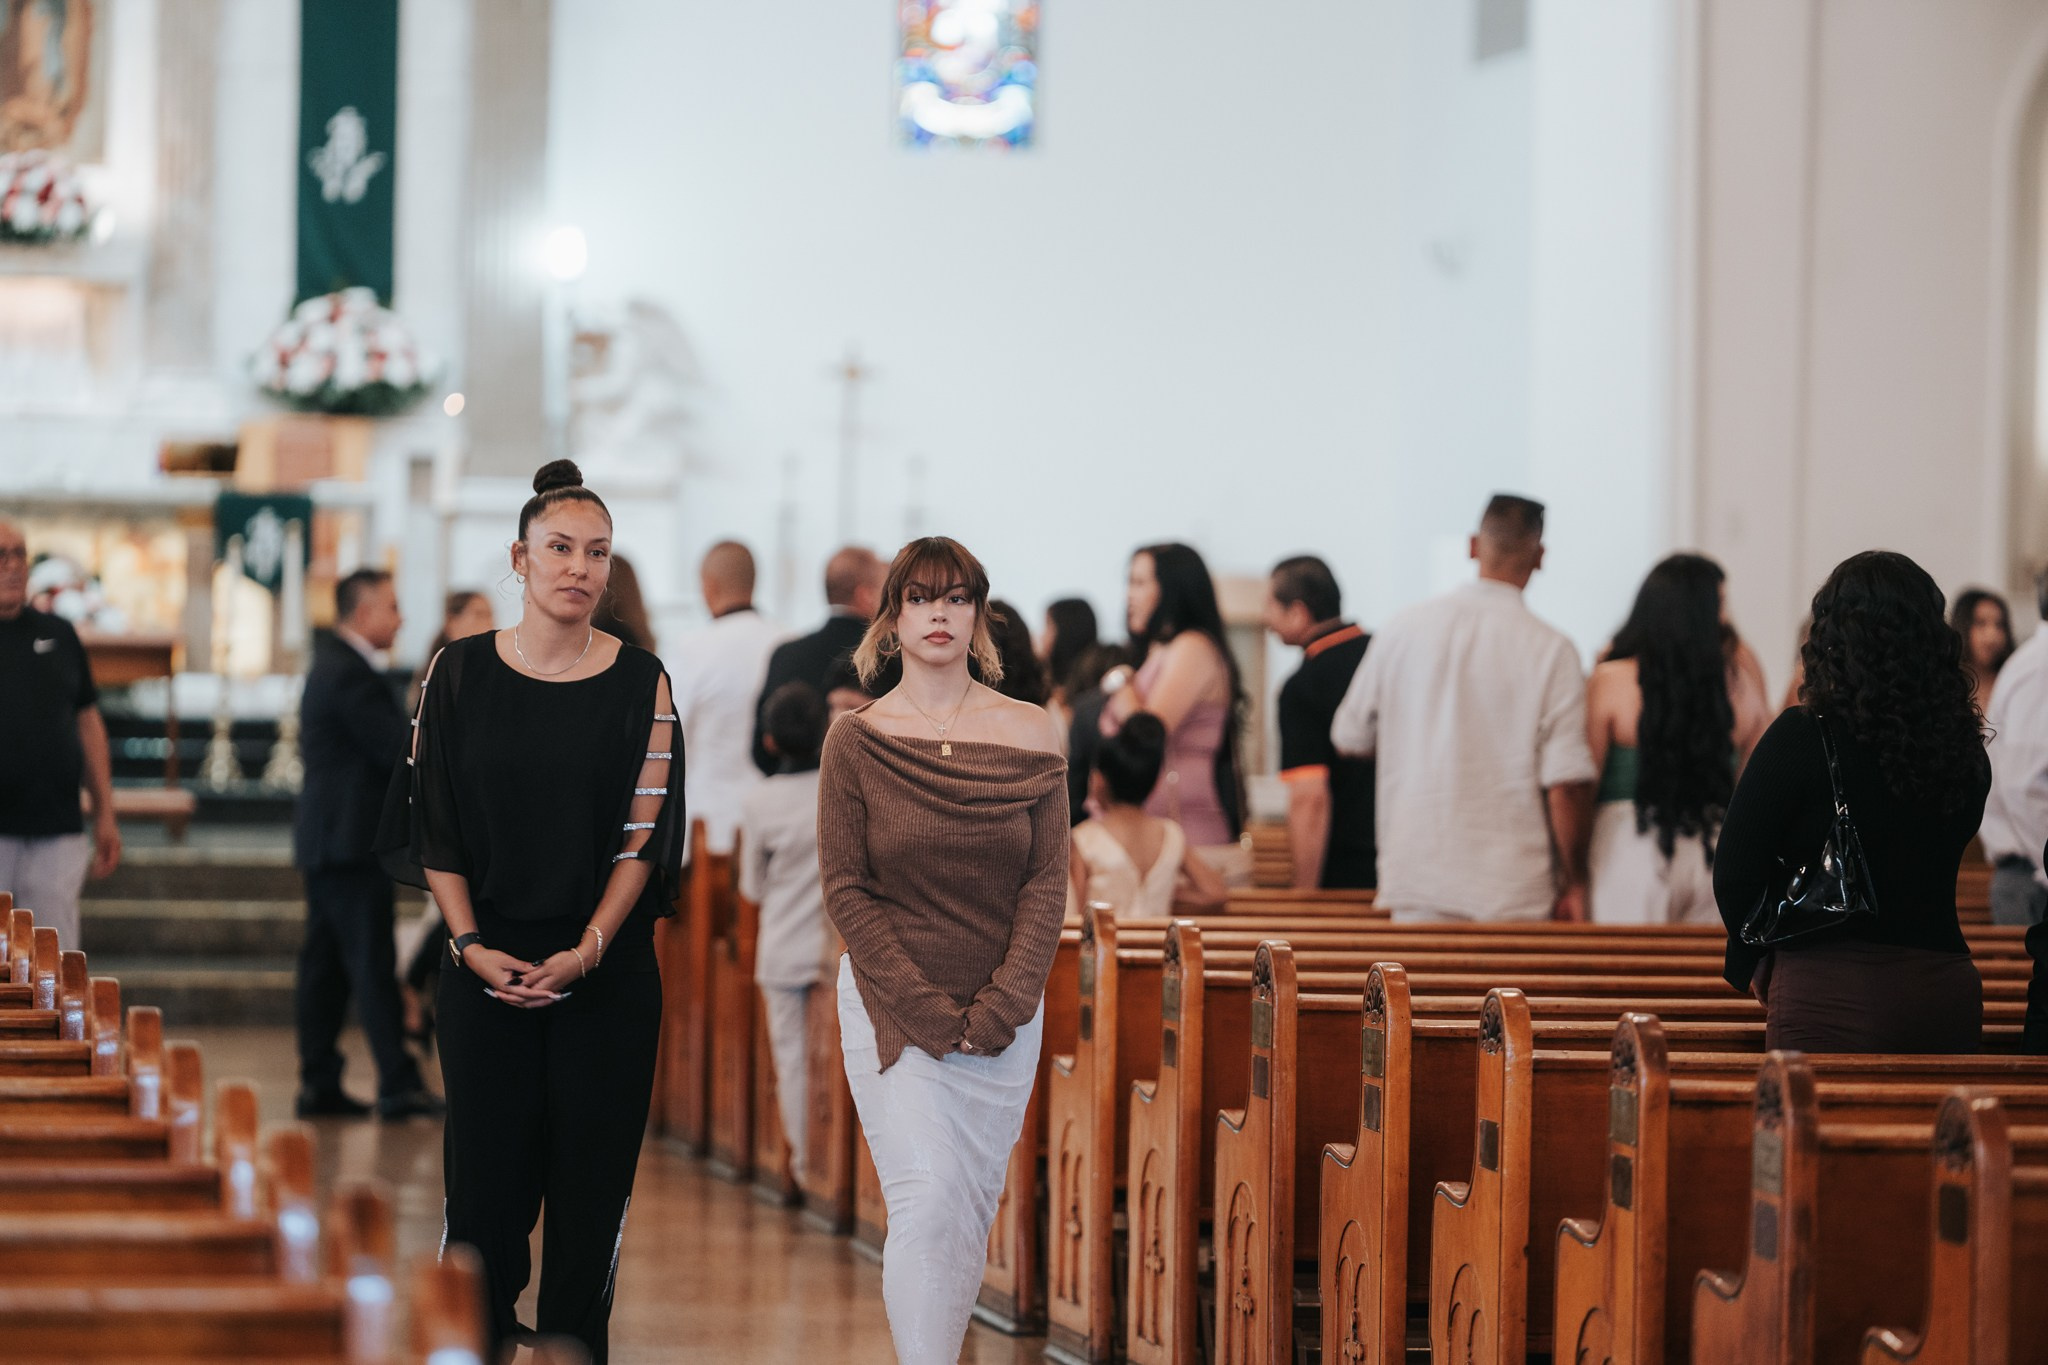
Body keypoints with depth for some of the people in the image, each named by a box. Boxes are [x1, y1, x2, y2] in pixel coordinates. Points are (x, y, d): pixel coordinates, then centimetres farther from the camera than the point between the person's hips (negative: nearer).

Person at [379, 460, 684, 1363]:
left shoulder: (639, 683, 0)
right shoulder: (460, 674, 2)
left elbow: (645, 831, -2)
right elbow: (435, 824, 2)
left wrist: (589, 948, -11)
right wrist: (470, 943, -9)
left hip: (605, 966, 0)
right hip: (488, 961, 0)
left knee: (590, 1173, 2)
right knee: (486, 1170, 0)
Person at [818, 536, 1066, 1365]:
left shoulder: (1029, 737, 2)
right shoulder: (857, 740, -2)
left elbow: (1048, 882, 1)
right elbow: (845, 889, -3)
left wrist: (1000, 1005, -9)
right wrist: (924, 1008, -10)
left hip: (1002, 1009, 2)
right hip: (891, 1007, -2)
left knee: (975, 1204, 6)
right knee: (926, 1201, -14)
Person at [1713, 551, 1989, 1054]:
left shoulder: (1802, 736, -10)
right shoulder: (1965, 748, 4)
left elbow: (1735, 874, -8)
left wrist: (1757, 963, 8)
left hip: (1830, 992, -5)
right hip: (1947, 990, 5)